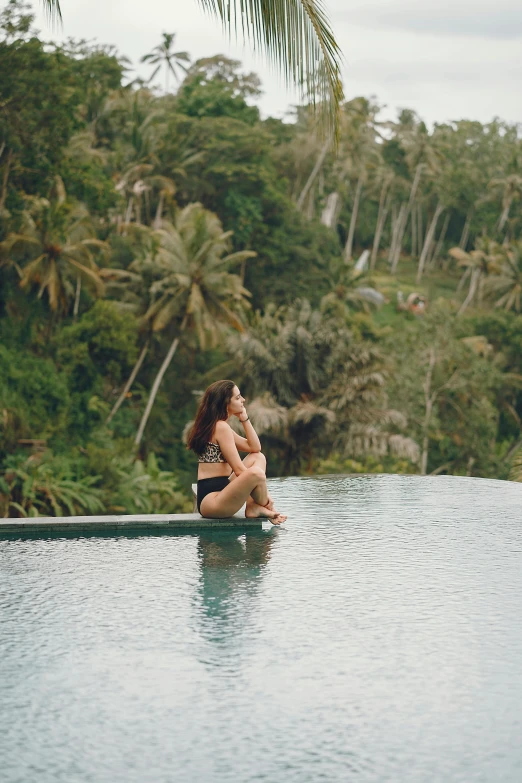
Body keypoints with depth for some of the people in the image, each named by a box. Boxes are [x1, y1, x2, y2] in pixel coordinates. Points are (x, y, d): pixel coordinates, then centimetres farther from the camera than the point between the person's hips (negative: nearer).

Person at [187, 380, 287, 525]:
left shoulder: (213, 426, 19)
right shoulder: (221, 427, -12)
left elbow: (255, 447, 21)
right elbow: (239, 470, -16)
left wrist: (245, 418, 13)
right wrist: (265, 498, -9)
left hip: (219, 491, 11)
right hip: (210, 501, -11)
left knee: (258, 457, 18)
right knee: (256, 473, -33)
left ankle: (253, 507, -2)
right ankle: (260, 508, -2)